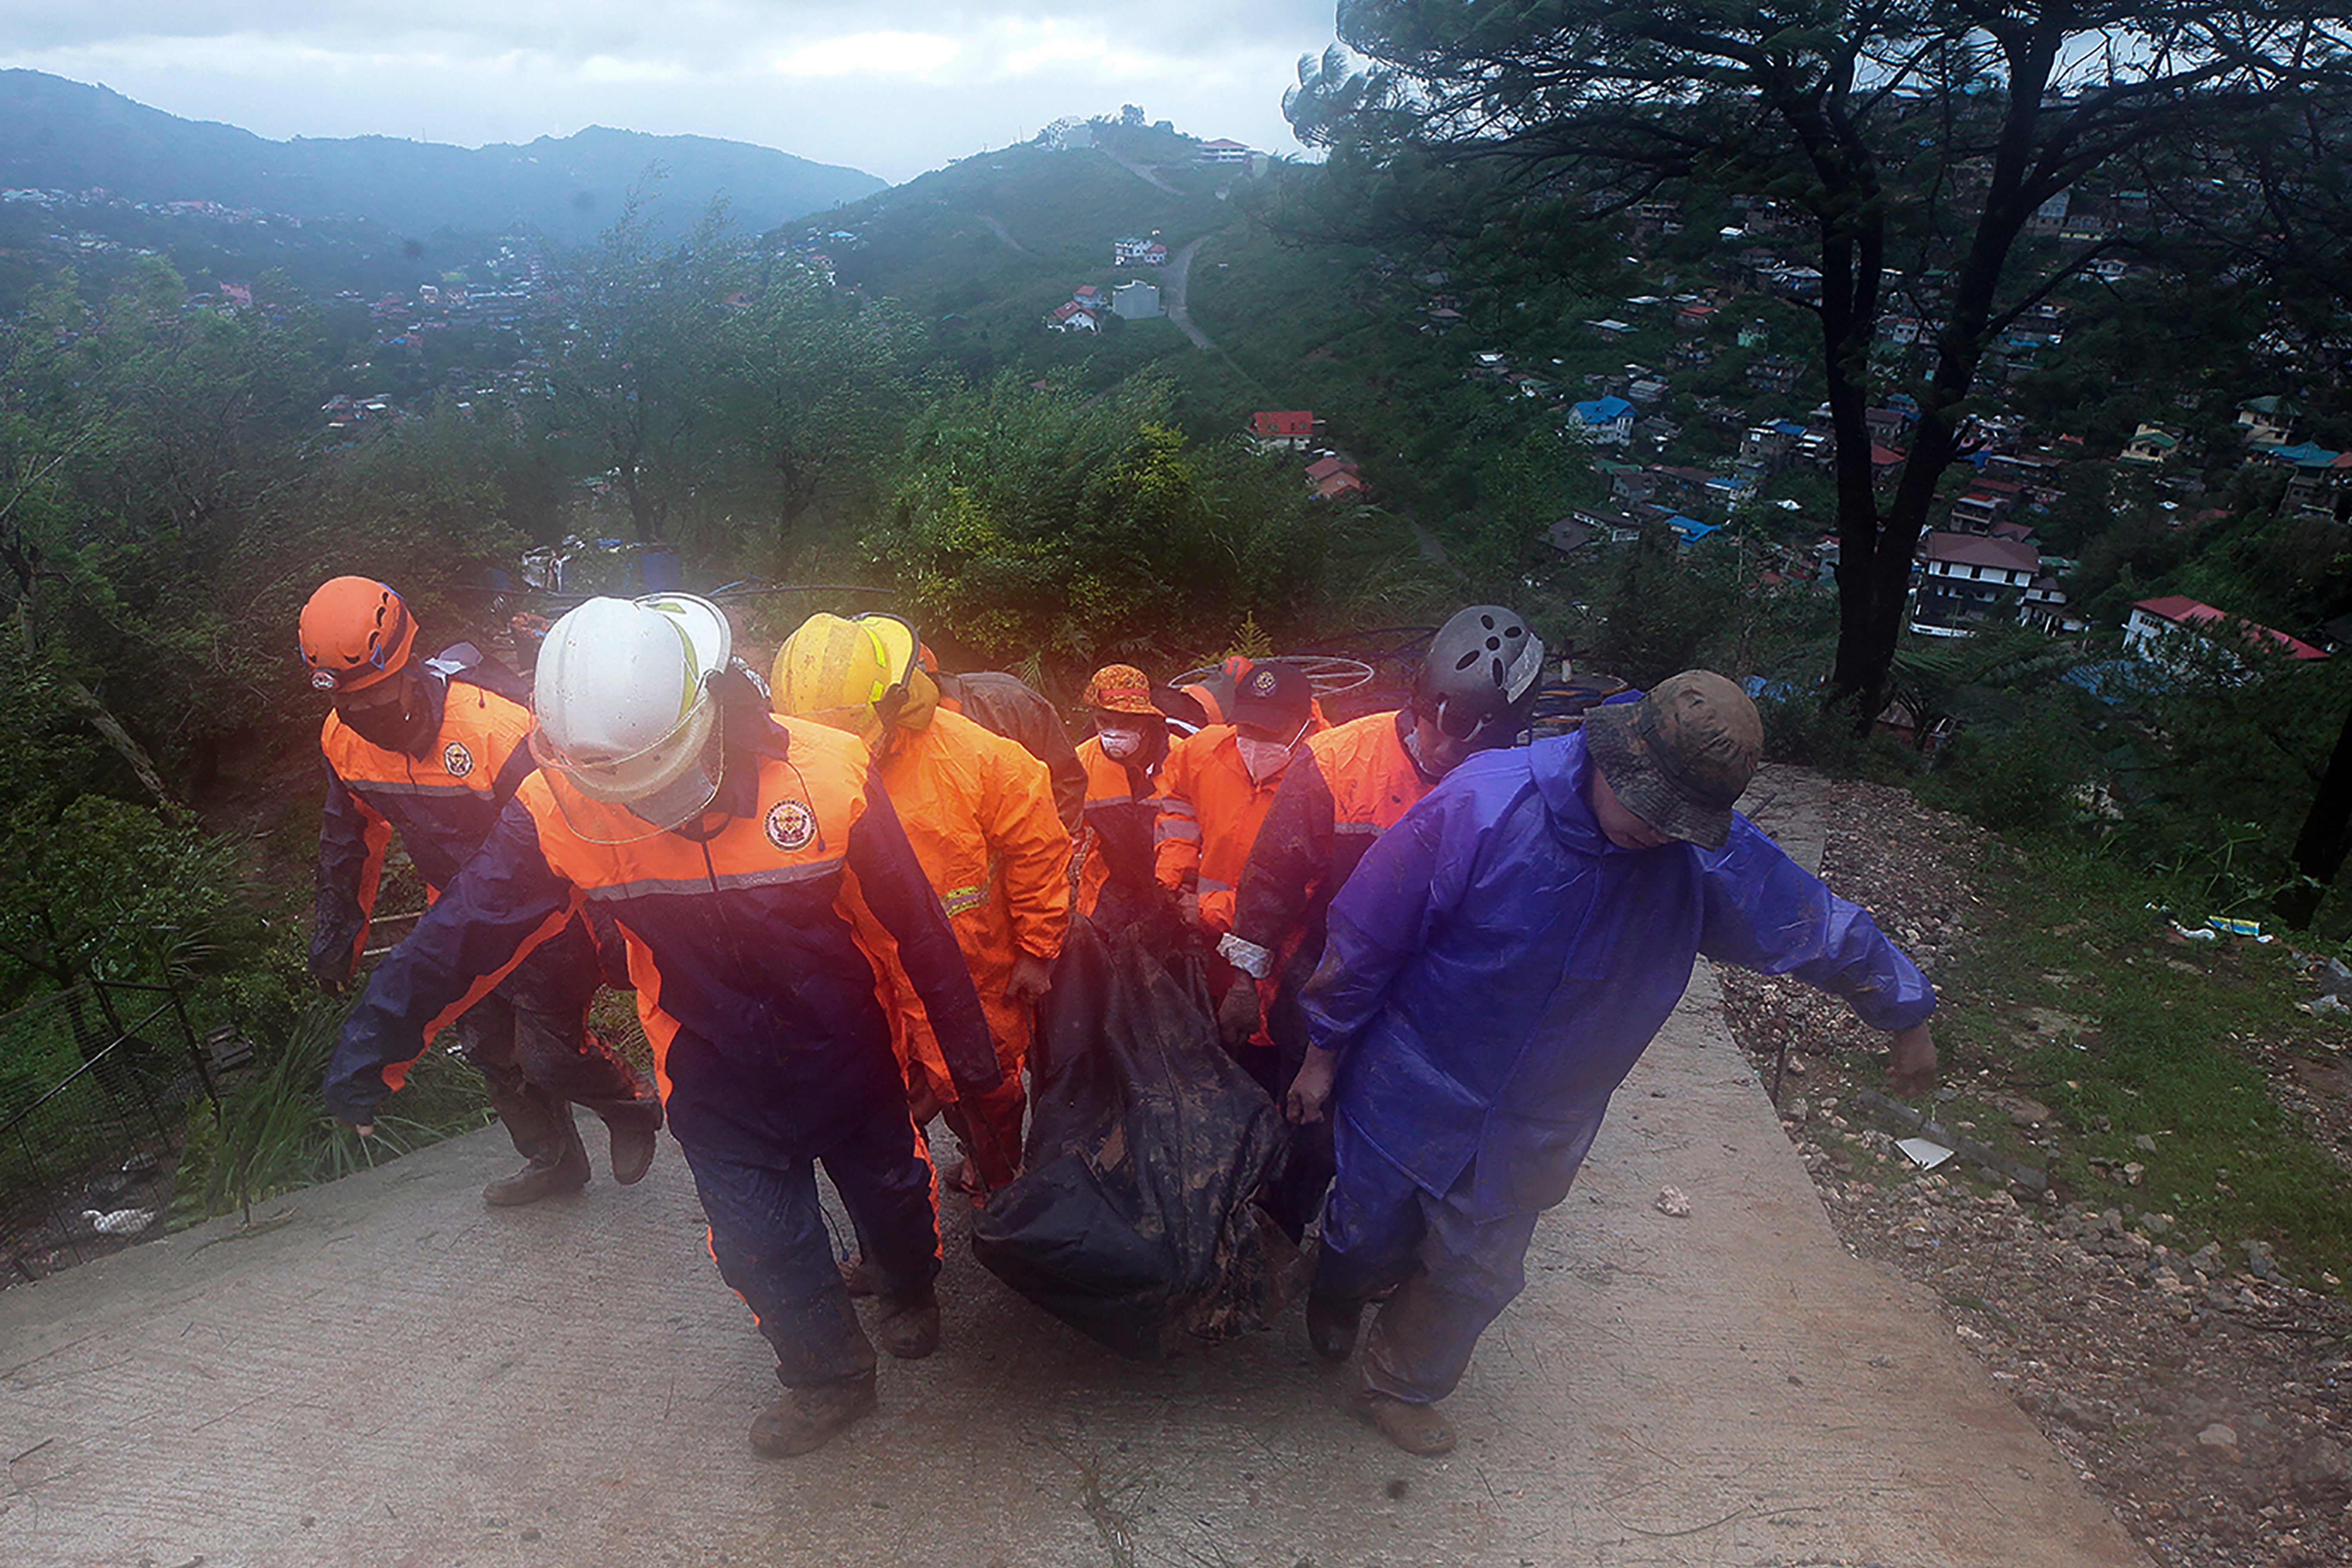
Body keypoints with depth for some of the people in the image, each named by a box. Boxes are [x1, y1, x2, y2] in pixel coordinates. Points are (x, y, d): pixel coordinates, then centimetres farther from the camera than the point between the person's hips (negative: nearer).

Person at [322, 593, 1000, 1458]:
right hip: (713, 1075, 1)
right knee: (761, 1242, 5)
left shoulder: (824, 774, -26)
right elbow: (461, 936, -10)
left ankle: (910, 1292, 54)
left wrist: (968, 1046, -5)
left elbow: (916, 924, -15)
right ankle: (828, 1379, 36)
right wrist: (372, 1052, -5)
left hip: (845, 1053, 0)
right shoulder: (558, 809, -22)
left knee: (890, 1187, 20)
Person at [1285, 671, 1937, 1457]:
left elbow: (1830, 933, 1)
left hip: (1531, 1128, 2)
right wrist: (1323, 1053, -7)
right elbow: (1366, 935, -16)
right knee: (1370, 1234, 19)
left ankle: (1400, 1388, 45)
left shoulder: (1713, 860, -17)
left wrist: (1908, 1018, 15)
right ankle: (1336, 1295, 57)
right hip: (1411, 1090, -2)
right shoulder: (1483, 804, -27)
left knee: (1477, 1272, 14)